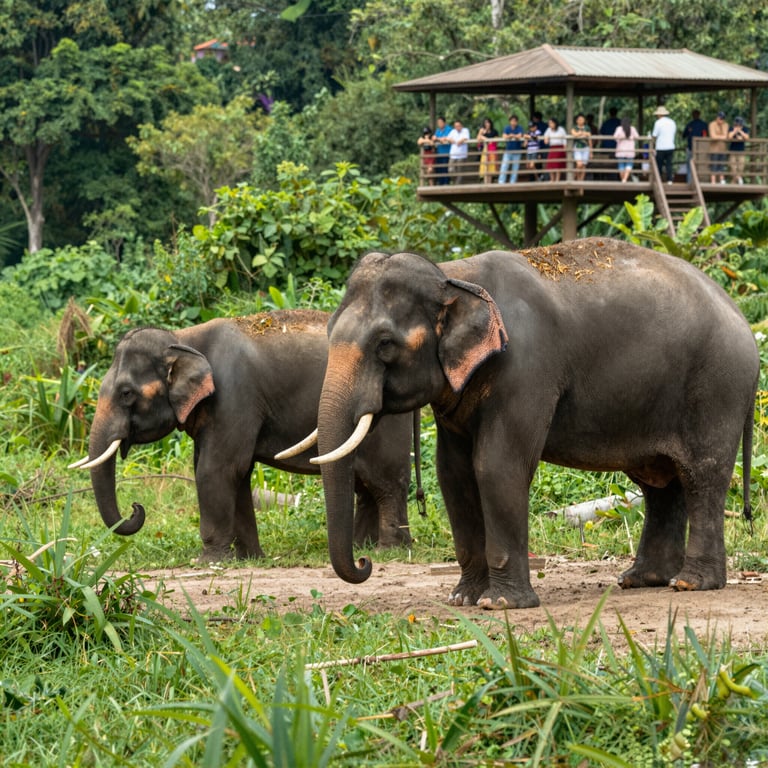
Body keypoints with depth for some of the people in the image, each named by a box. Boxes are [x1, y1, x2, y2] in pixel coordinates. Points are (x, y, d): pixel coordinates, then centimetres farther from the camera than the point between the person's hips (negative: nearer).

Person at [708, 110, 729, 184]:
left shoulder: (725, 125, 7)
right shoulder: (712, 124, -11)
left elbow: (725, 135, -6)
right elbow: (713, 136, -21)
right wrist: (722, 137, -11)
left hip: (722, 148, 5)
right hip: (714, 147, -5)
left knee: (722, 167, 3)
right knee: (714, 167, -10)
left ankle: (722, 182, 3)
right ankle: (713, 183, -13)